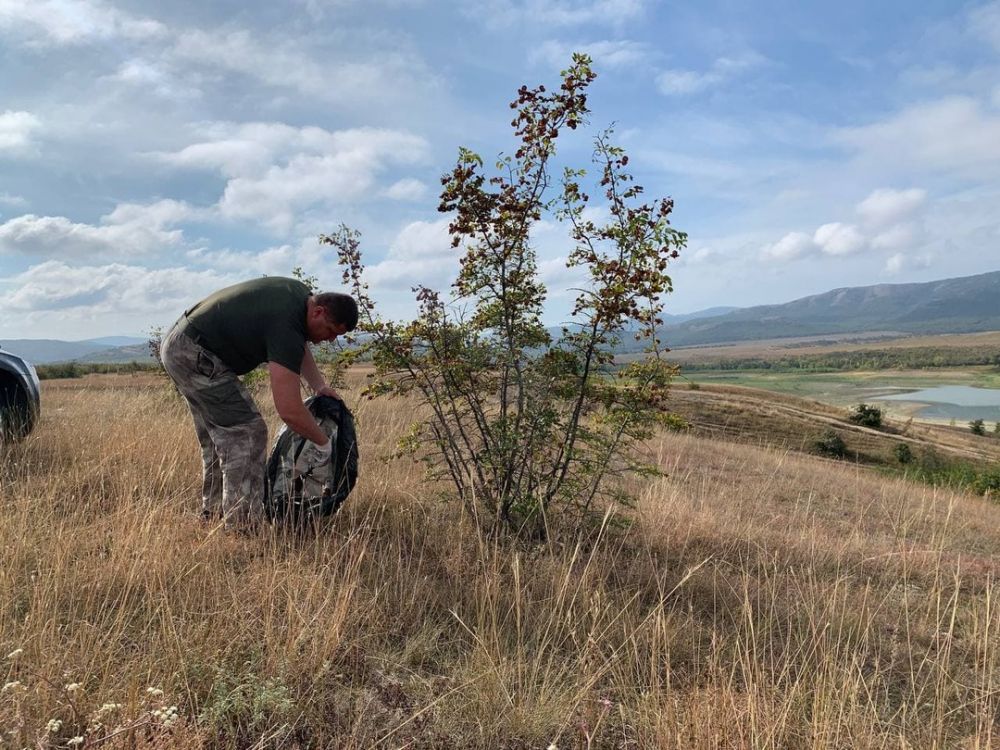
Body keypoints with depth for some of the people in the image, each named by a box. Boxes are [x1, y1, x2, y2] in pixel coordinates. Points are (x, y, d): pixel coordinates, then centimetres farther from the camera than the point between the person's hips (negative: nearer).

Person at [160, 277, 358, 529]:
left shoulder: (302, 295, 2)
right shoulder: (286, 326, -26)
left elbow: (300, 345, 23)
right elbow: (289, 410, -30)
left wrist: (320, 387, 14)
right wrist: (323, 443, -15)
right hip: (195, 355, -11)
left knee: (219, 434, 18)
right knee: (247, 432, -12)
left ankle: (213, 512, 26)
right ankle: (241, 524, -9)